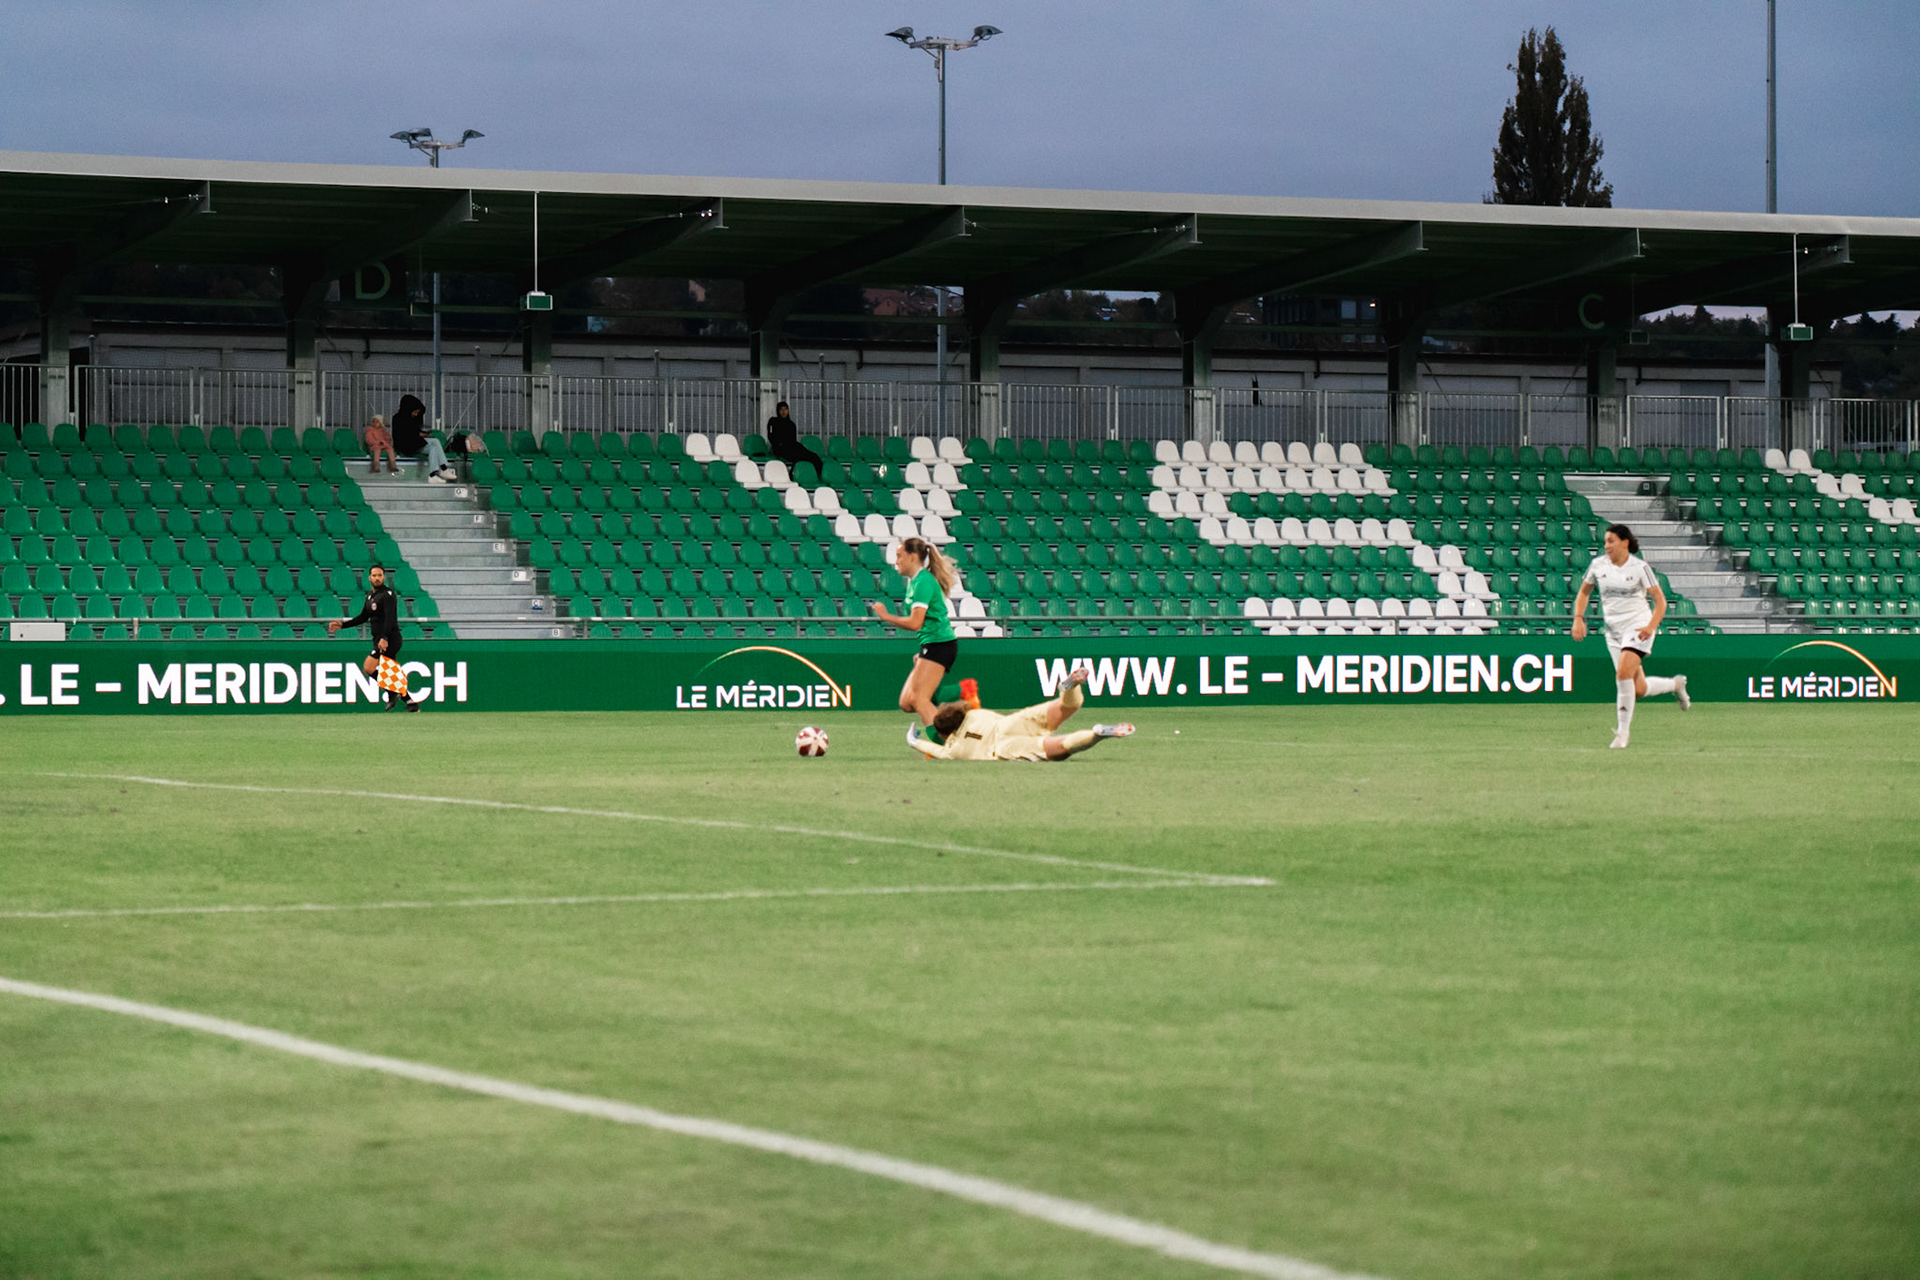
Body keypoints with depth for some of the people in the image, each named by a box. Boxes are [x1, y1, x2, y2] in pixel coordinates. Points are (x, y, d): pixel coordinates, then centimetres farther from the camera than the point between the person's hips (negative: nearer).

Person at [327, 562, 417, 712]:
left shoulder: (388, 594, -10)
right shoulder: (370, 595, 17)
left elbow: (390, 617, -22)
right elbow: (363, 617, 25)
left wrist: (384, 638, -32)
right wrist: (342, 624, 20)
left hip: (389, 640, -9)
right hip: (379, 639, 9)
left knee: (369, 668, -17)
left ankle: (392, 692, -7)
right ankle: (411, 703, 11)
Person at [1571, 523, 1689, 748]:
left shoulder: (1640, 567, -8)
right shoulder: (1598, 565, 3)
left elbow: (1660, 600, -6)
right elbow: (1584, 592, 17)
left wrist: (1651, 626, -21)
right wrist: (1578, 619, 1)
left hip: (1638, 626, -5)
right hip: (1613, 630, 5)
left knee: (1623, 673, -25)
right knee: (1638, 689, 3)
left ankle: (1623, 731, -14)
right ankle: (1675, 684, 35)